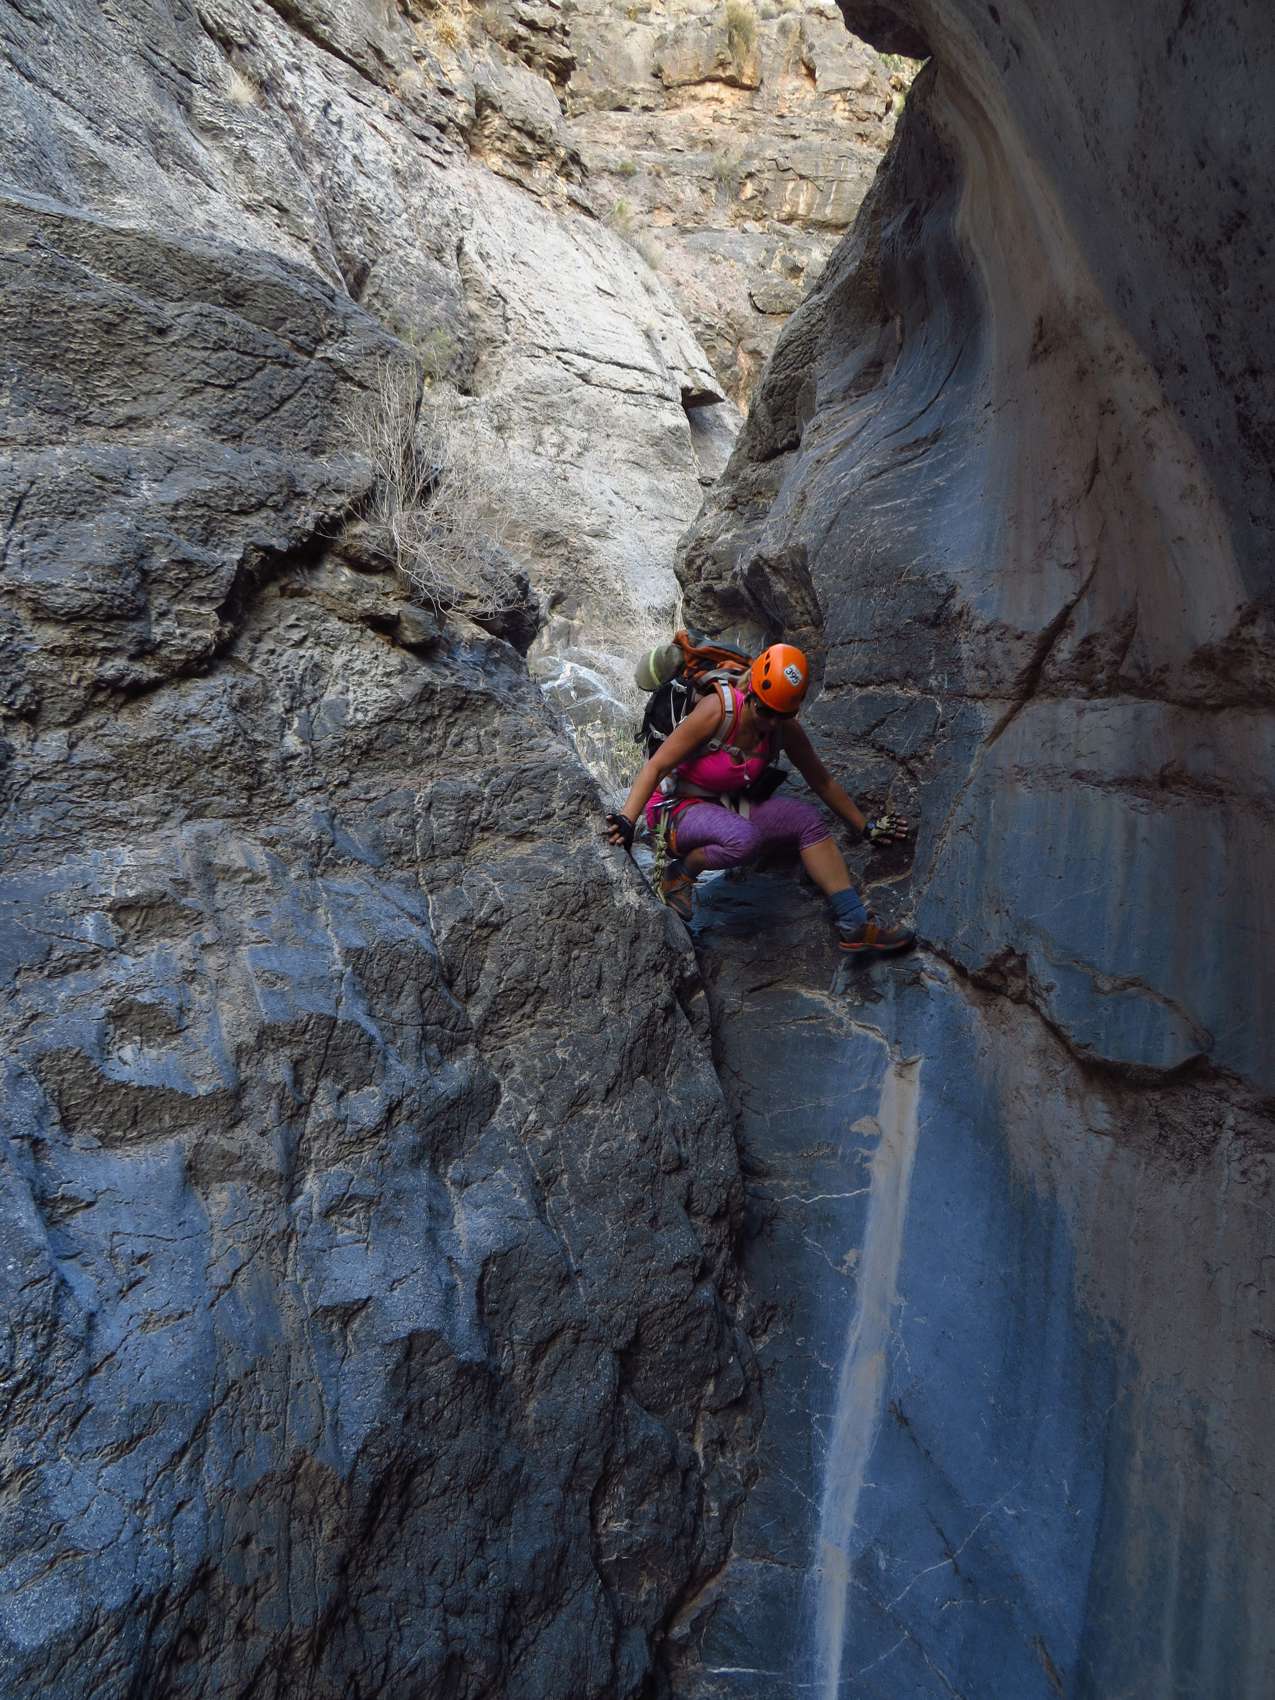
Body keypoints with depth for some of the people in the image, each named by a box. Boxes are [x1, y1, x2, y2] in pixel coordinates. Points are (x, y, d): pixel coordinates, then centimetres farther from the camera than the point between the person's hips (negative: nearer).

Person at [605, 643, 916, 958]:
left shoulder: (786, 730, -5)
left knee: (808, 819, -15)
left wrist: (866, 827, 15)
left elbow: (822, 782, 10)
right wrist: (626, 822, -34)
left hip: (730, 807, 6)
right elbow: (656, 767, -23)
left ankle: (854, 926, -11)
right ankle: (680, 873, -8)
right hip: (679, 811, -6)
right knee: (744, 839, -37)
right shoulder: (718, 712, -24)